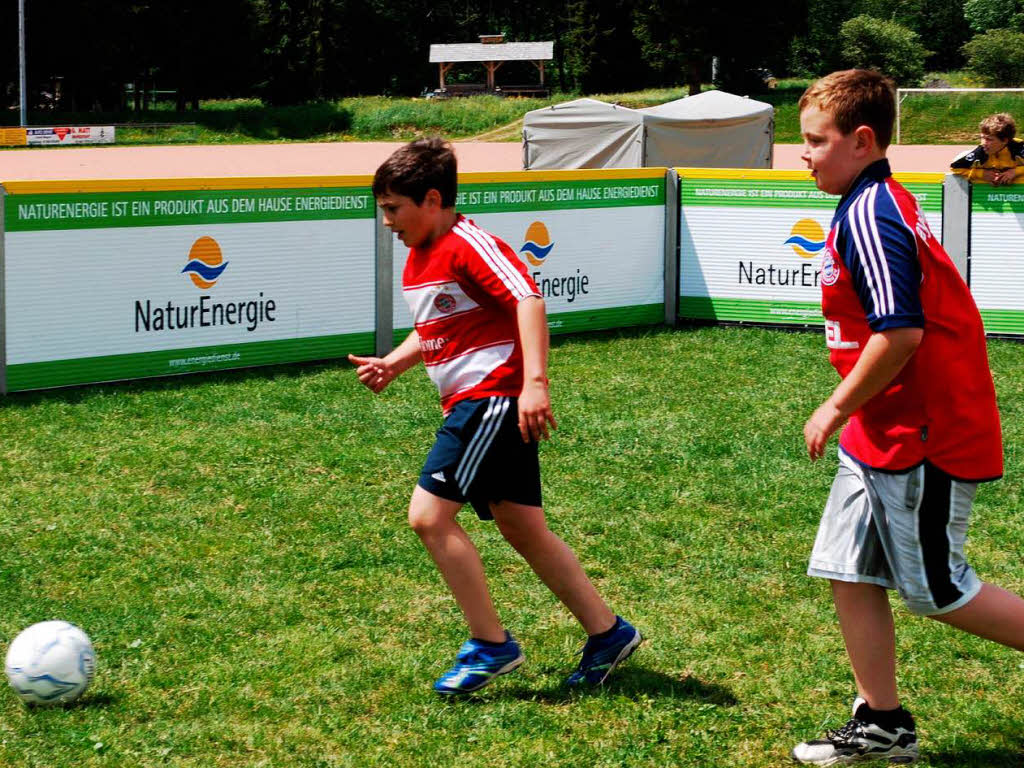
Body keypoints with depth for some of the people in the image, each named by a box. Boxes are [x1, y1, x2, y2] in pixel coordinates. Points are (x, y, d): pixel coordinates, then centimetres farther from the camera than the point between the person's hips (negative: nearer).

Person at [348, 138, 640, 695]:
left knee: (429, 514, -14)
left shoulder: (467, 244, -13)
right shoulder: (418, 260, 16)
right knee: (523, 530, 11)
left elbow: (528, 299, -23)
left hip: (495, 396, -10)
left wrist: (535, 382, -32)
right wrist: (392, 364, 9)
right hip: (471, 404, 10)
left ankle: (490, 644, -5)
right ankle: (607, 632, 19)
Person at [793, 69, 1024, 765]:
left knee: (937, 591, 1)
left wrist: (838, 407, -15)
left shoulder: (868, 216, -20)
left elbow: (901, 333, -27)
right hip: (886, 434, 10)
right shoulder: (884, 204, 13)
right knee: (849, 575, 11)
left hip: (923, 438, -10)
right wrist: (853, 413, 19)